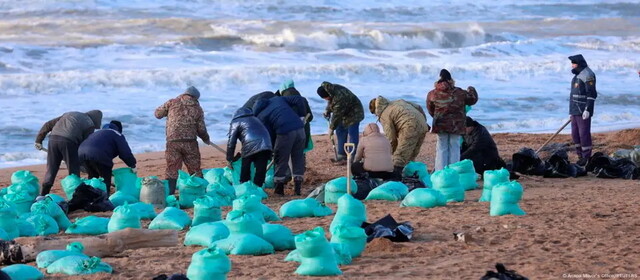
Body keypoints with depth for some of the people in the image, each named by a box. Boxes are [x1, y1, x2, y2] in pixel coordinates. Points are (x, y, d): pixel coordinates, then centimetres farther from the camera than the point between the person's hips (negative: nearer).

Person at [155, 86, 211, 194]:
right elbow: (201, 129, 6)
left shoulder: (172, 103, 4)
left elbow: (158, 114, 11)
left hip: (172, 142, 0)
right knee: (195, 170, 11)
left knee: (172, 171, 2)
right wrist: (206, 140, 25)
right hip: (190, 143, 0)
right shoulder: (197, 109, 6)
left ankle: (169, 194, -3)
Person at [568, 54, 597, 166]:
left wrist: (587, 110, -24)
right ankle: (581, 156, 18)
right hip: (576, 111, 10)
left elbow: (591, 94, -19)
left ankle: (587, 158, -2)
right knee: (575, 134, 11)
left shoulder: (587, 75, -13)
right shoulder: (577, 75, 18)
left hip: (584, 111, -10)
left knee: (584, 134, -8)